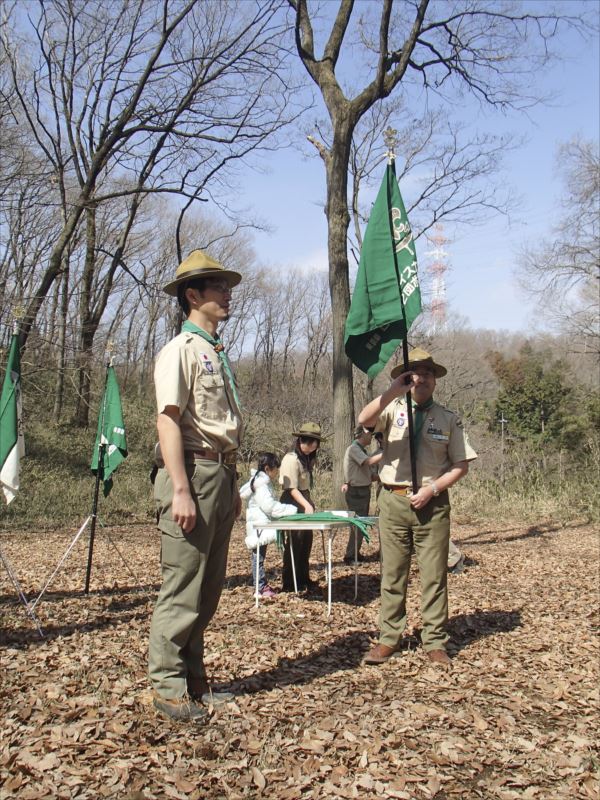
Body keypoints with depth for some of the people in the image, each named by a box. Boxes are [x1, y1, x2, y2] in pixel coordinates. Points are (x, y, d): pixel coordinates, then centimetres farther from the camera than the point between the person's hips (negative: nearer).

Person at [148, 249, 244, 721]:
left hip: (220, 475, 9)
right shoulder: (181, 350, -7)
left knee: (207, 591, 14)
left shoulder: (217, 355, 20)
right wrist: (181, 490, -22)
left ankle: (194, 680, 25)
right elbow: (168, 421, -15)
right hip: (193, 474, -9)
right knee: (182, 589, -4)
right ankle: (168, 687, 9)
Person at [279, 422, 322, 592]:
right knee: (295, 541, -6)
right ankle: (289, 583, 1)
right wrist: (307, 505, -31)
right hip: (293, 502, -9)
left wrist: (309, 503, 12)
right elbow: (292, 488, -23)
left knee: (306, 540, 12)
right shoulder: (292, 458, -16)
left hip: (304, 500, 9)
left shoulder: (308, 459, 13)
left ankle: (303, 579, 23)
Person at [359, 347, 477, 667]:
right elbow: (364, 420, -17)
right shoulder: (393, 410, 4)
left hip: (432, 504, 0)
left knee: (434, 576, 4)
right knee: (392, 575, 7)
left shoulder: (449, 419, 7)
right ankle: (388, 638, 15)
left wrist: (433, 488, -8)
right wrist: (392, 392, -26)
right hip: (394, 501, 0)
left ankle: (435, 643, 13)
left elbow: (461, 465, 5)